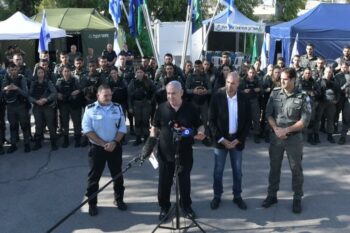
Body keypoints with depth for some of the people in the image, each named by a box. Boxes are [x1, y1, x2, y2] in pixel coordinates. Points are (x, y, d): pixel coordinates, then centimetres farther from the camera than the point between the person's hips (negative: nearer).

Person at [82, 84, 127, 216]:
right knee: (94, 176, 6)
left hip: (115, 147, 2)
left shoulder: (117, 108, 1)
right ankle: (92, 203, 20)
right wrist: (103, 144, -15)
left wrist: (114, 142, -14)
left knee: (117, 174, 12)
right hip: (97, 147, -2)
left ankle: (119, 199, 29)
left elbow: (122, 128, 1)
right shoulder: (90, 109, -5)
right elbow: (87, 130, -10)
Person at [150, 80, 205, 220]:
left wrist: (201, 133, -15)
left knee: (185, 181, 14)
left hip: (185, 152, 0)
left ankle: (186, 206, 32)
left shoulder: (190, 108, -2)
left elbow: (199, 125, 6)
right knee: (164, 181, 9)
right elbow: (155, 127, 6)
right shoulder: (161, 108, -2)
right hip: (165, 152, 0)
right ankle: (164, 207, 28)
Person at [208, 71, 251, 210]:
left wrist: (238, 140, -8)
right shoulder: (217, 97, -9)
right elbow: (212, 120, -7)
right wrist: (221, 139, -12)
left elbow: (248, 122, 1)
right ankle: (217, 196, 24)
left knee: (237, 171, 12)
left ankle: (237, 196, 27)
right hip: (221, 139, -1)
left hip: (237, 140, 2)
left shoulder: (244, 99, -4)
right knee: (218, 170, 8)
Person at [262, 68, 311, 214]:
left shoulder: (302, 97, -9)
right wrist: (276, 129, -15)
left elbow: (304, 121, -11)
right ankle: (272, 195, 27)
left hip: (294, 137, -2)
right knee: (274, 167, 13)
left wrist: (286, 130, -17)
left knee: (296, 169, 8)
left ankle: (297, 199, 23)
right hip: (275, 136, 2)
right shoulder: (275, 93, -1)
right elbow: (268, 114, -1)